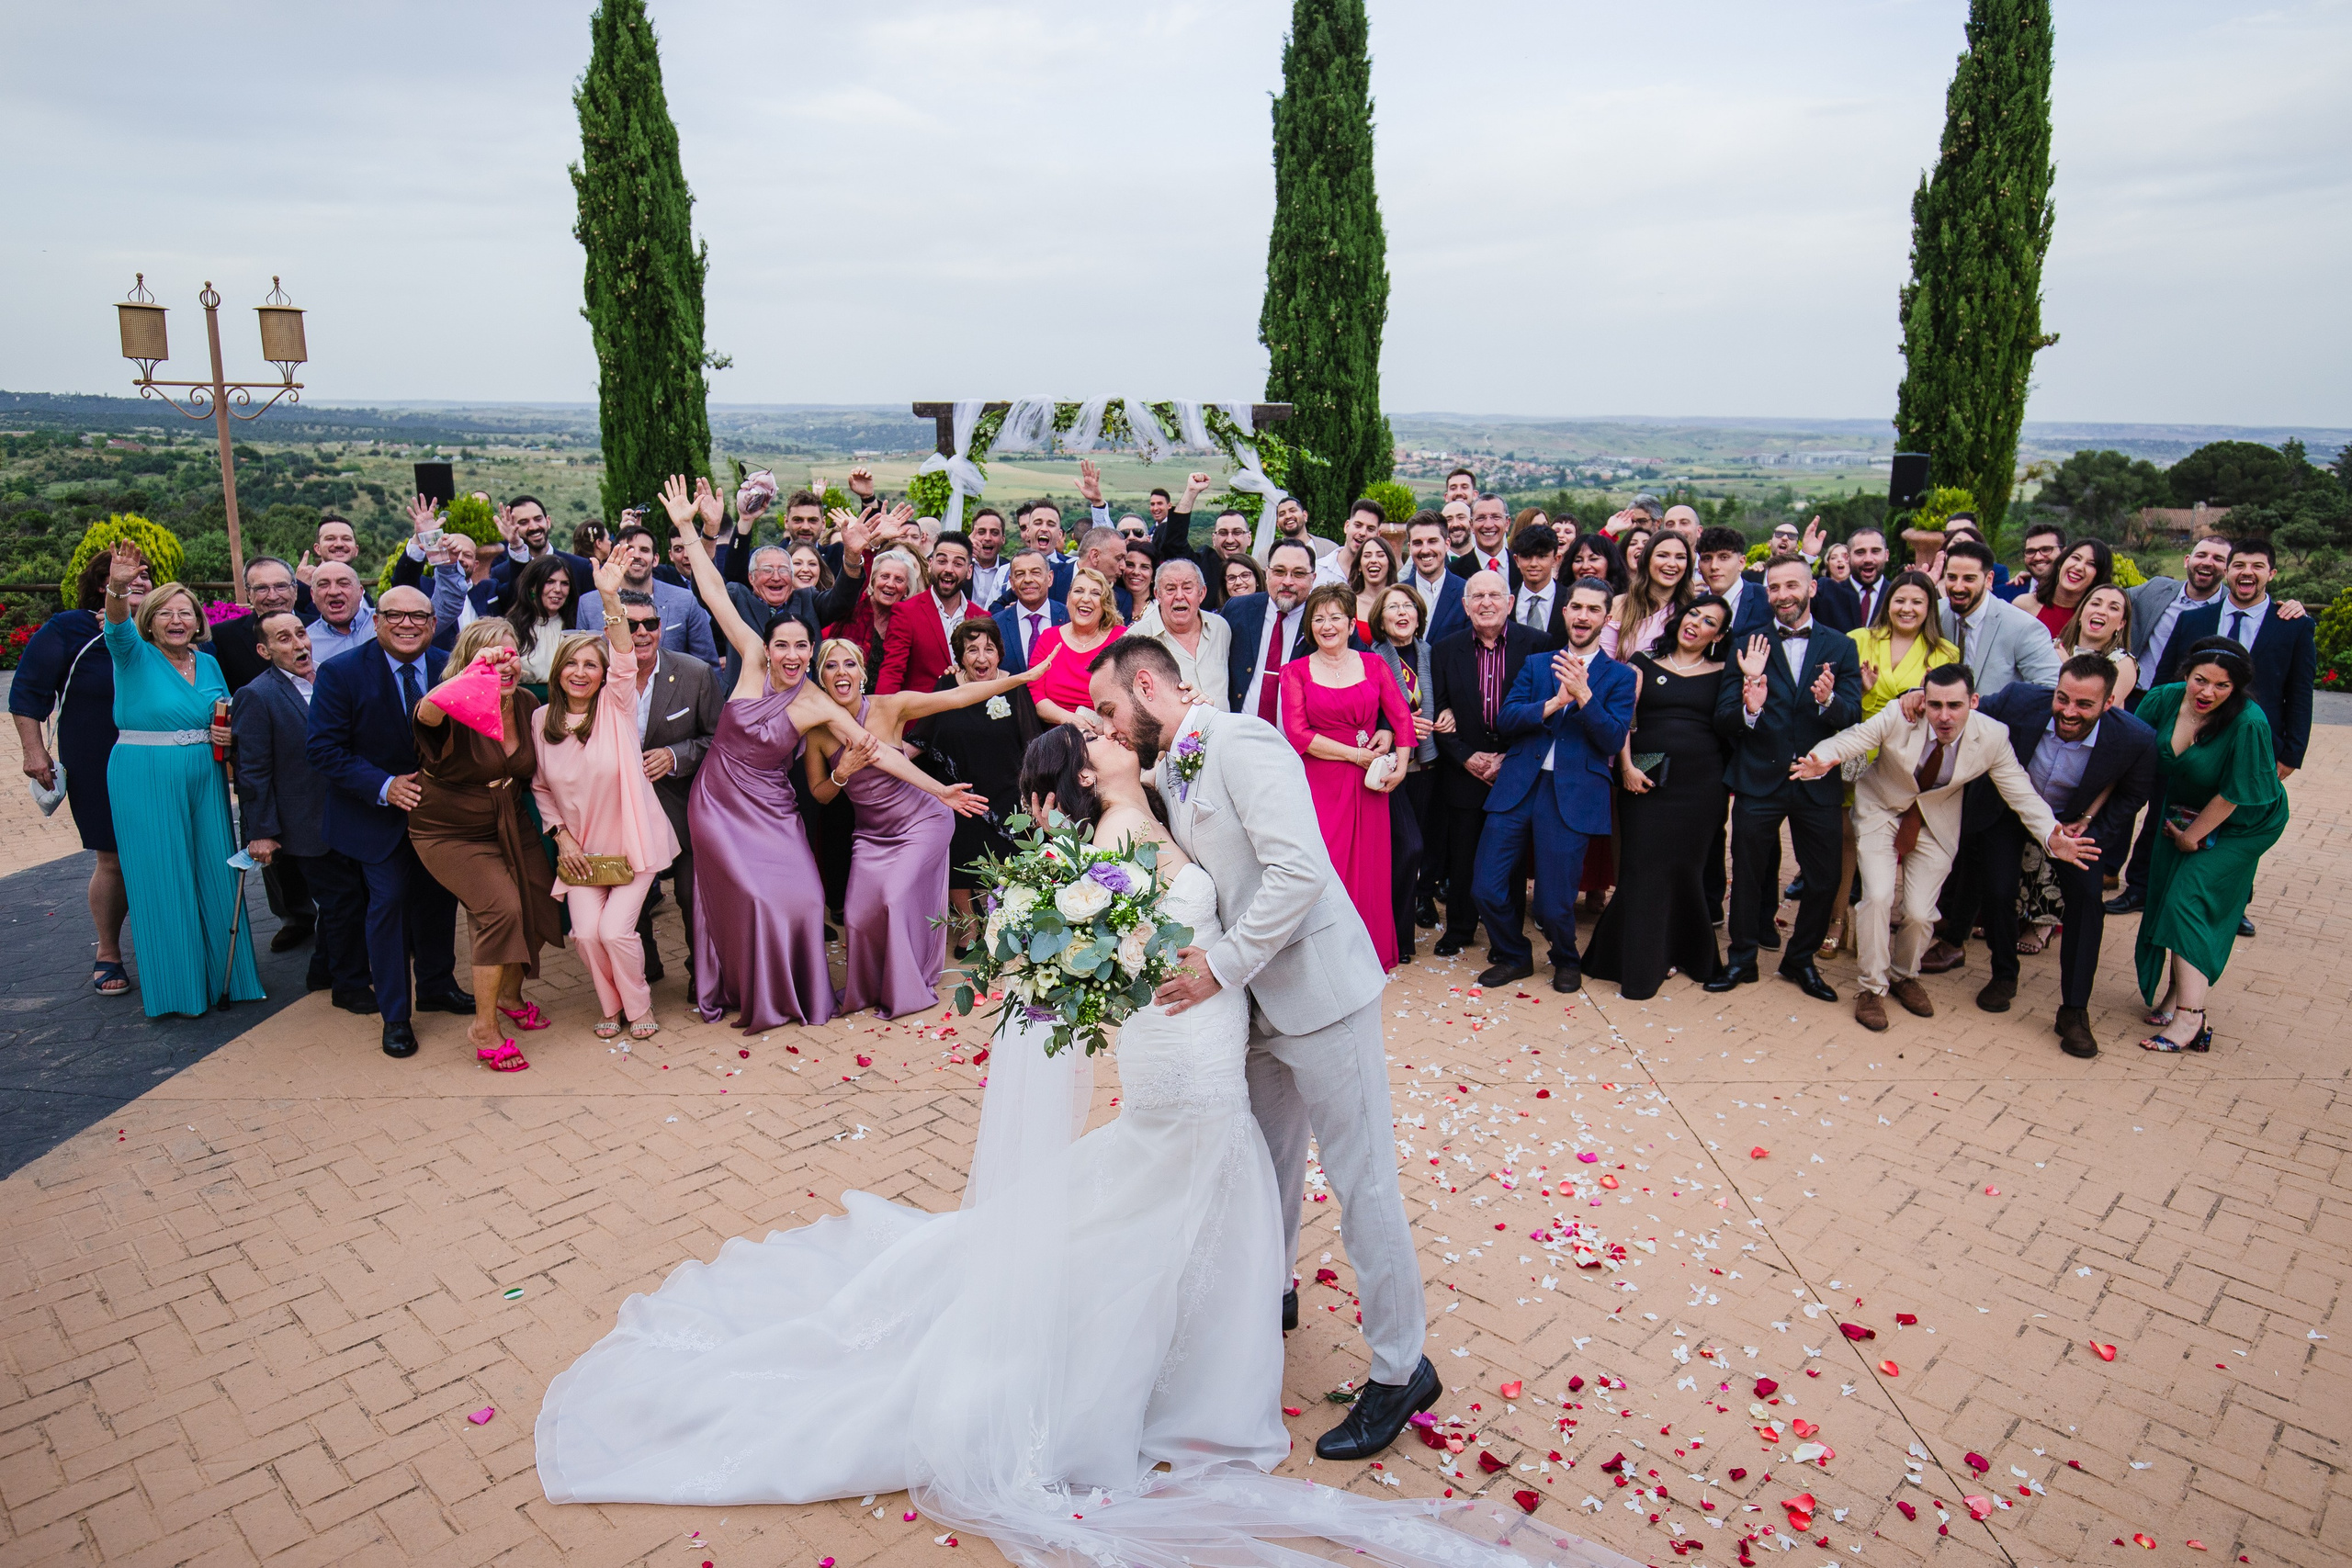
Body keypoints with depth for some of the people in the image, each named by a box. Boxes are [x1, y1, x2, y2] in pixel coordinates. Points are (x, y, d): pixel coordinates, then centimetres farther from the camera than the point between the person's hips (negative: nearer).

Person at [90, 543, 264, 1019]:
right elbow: (117, 628, -26)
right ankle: (175, 985, 11)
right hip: (145, 783, -4)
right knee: (161, 881, 0)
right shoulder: (135, 656, -3)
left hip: (204, 781, 4)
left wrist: (227, 736, -4)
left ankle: (222, 973, 19)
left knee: (214, 875, 7)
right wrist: (118, 589, -46)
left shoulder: (208, 663, 10)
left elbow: (226, 721, 20)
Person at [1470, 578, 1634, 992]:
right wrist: (1554, 702, -13)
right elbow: (1505, 720, 2)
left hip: (1573, 794, -3)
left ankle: (1566, 961, 28)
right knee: (1486, 889, -1)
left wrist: (1583, 694, -17)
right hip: (1517, 786, 3)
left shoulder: (1619, 676, 8)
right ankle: (1514, 957, 26)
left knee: (1554, 904, -4)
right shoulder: (1536, 665, 16)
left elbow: (1613, 740, -4)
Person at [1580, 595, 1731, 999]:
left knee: (1687, 868, 8)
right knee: (1645, 870, -2)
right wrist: (1626, 767, -8)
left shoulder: (1722, 674, 9)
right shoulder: (1645, 663, 8)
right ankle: (1640, 970, 8)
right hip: (1646, 783, -1)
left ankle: (1691, 954, 28)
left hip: (1702, 786, 1)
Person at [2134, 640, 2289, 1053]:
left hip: (2241, 826, -5)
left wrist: (2191, 837, -10)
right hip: (2183, 814, 6)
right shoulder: (2164, 699, -15)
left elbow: (2234, 793, -21)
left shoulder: (2248, 723, -29)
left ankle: (2191, 1017, -14)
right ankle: (2176, 993, 22)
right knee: (2164, 896, 4)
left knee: (2188, 900, -16)